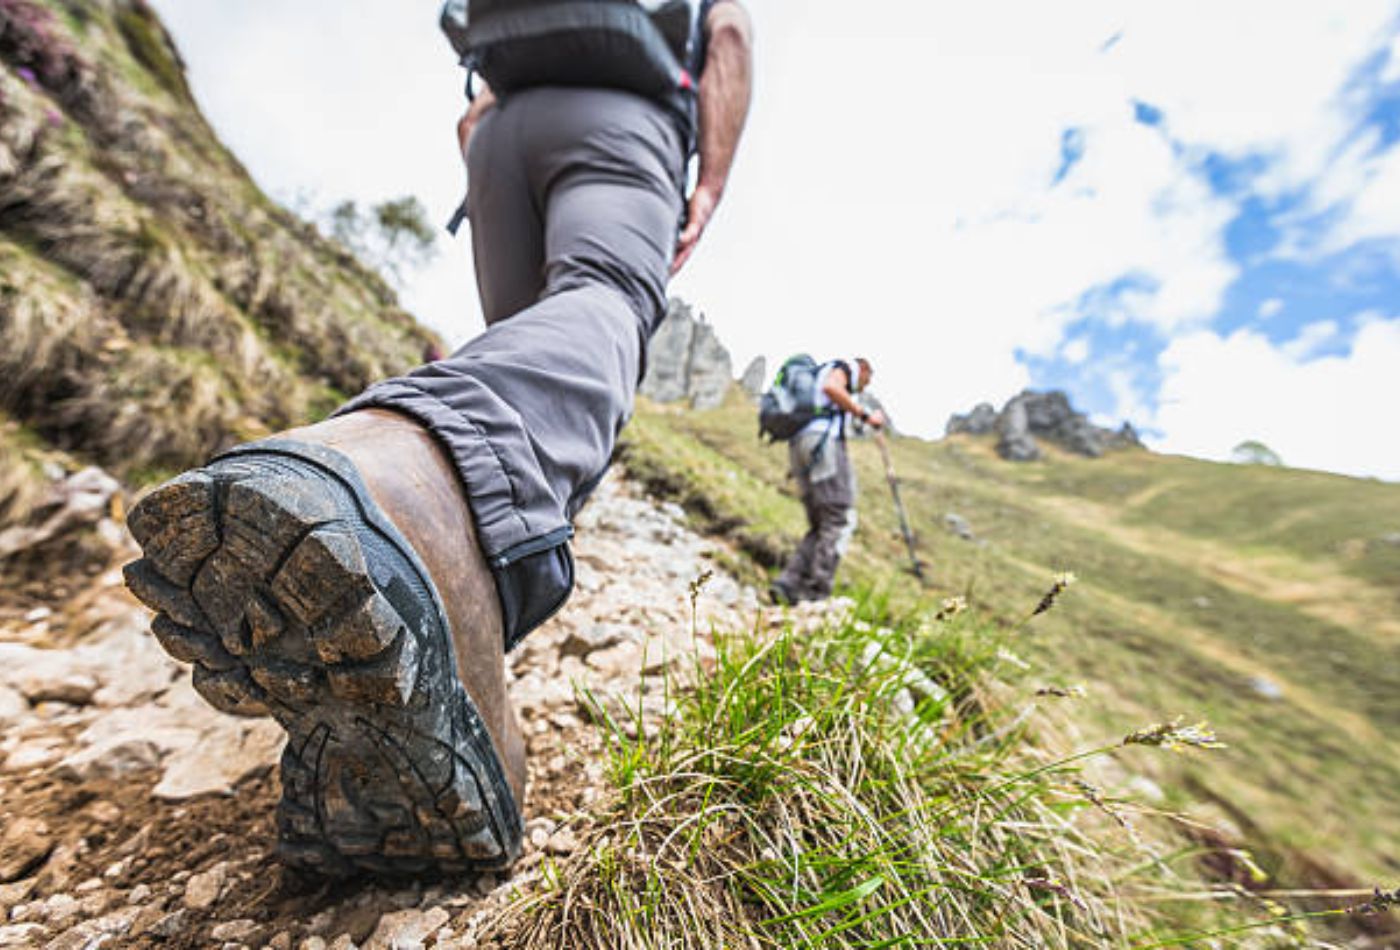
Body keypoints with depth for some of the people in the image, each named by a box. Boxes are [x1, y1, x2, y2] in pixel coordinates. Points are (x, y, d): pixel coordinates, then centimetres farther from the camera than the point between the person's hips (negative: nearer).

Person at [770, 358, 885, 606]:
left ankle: (788, 584, -5)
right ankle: (816, 594, -15)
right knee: (840, 520, -8)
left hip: (798, 445, 9)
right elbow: (831, 387, -13)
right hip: (823, 440, -8)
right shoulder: (845, 366, 12)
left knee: (821, 526, 7)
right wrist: (865, 415, -9)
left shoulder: (813, 380, 36)